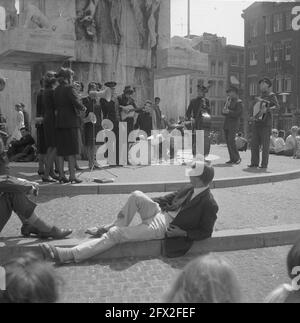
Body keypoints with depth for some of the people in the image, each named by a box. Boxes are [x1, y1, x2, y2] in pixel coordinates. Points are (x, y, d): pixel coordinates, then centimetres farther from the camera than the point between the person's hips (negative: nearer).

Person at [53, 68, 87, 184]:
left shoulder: (56, 90, 12)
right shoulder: (69, 88, -10)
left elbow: (55, 106, 11)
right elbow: (77, 103, -18)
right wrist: (83, 108, -1)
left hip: (59, 122, 7)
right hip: (70, 122, -7)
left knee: (61, 150, 9)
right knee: (72, 150, -2)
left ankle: (62, 176, 12)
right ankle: (72, 176, -1)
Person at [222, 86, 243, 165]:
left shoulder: (239, 102, -6)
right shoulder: (230, 101, 19)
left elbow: (238, 113, -16)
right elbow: (224, 112, 20)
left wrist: (228, 112, -11)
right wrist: (225, 112, -1)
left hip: (234, 124, -8)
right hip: (227, 123, 8)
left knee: (231, 141, -15)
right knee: (228, 141, 5)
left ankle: (237, 158, -5)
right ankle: (232, 159, 10)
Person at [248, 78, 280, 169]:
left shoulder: (271, 95, -1)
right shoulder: (261, 96, 22)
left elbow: (277, 107, -15)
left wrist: (267, 109, -29)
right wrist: (253, 116, 18)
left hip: (265, 123, -7)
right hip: (257, 122, 7)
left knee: (265, 144, -5)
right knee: (254, 143, 3)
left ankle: (264, 164, -2)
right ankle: (254, 163, 9)